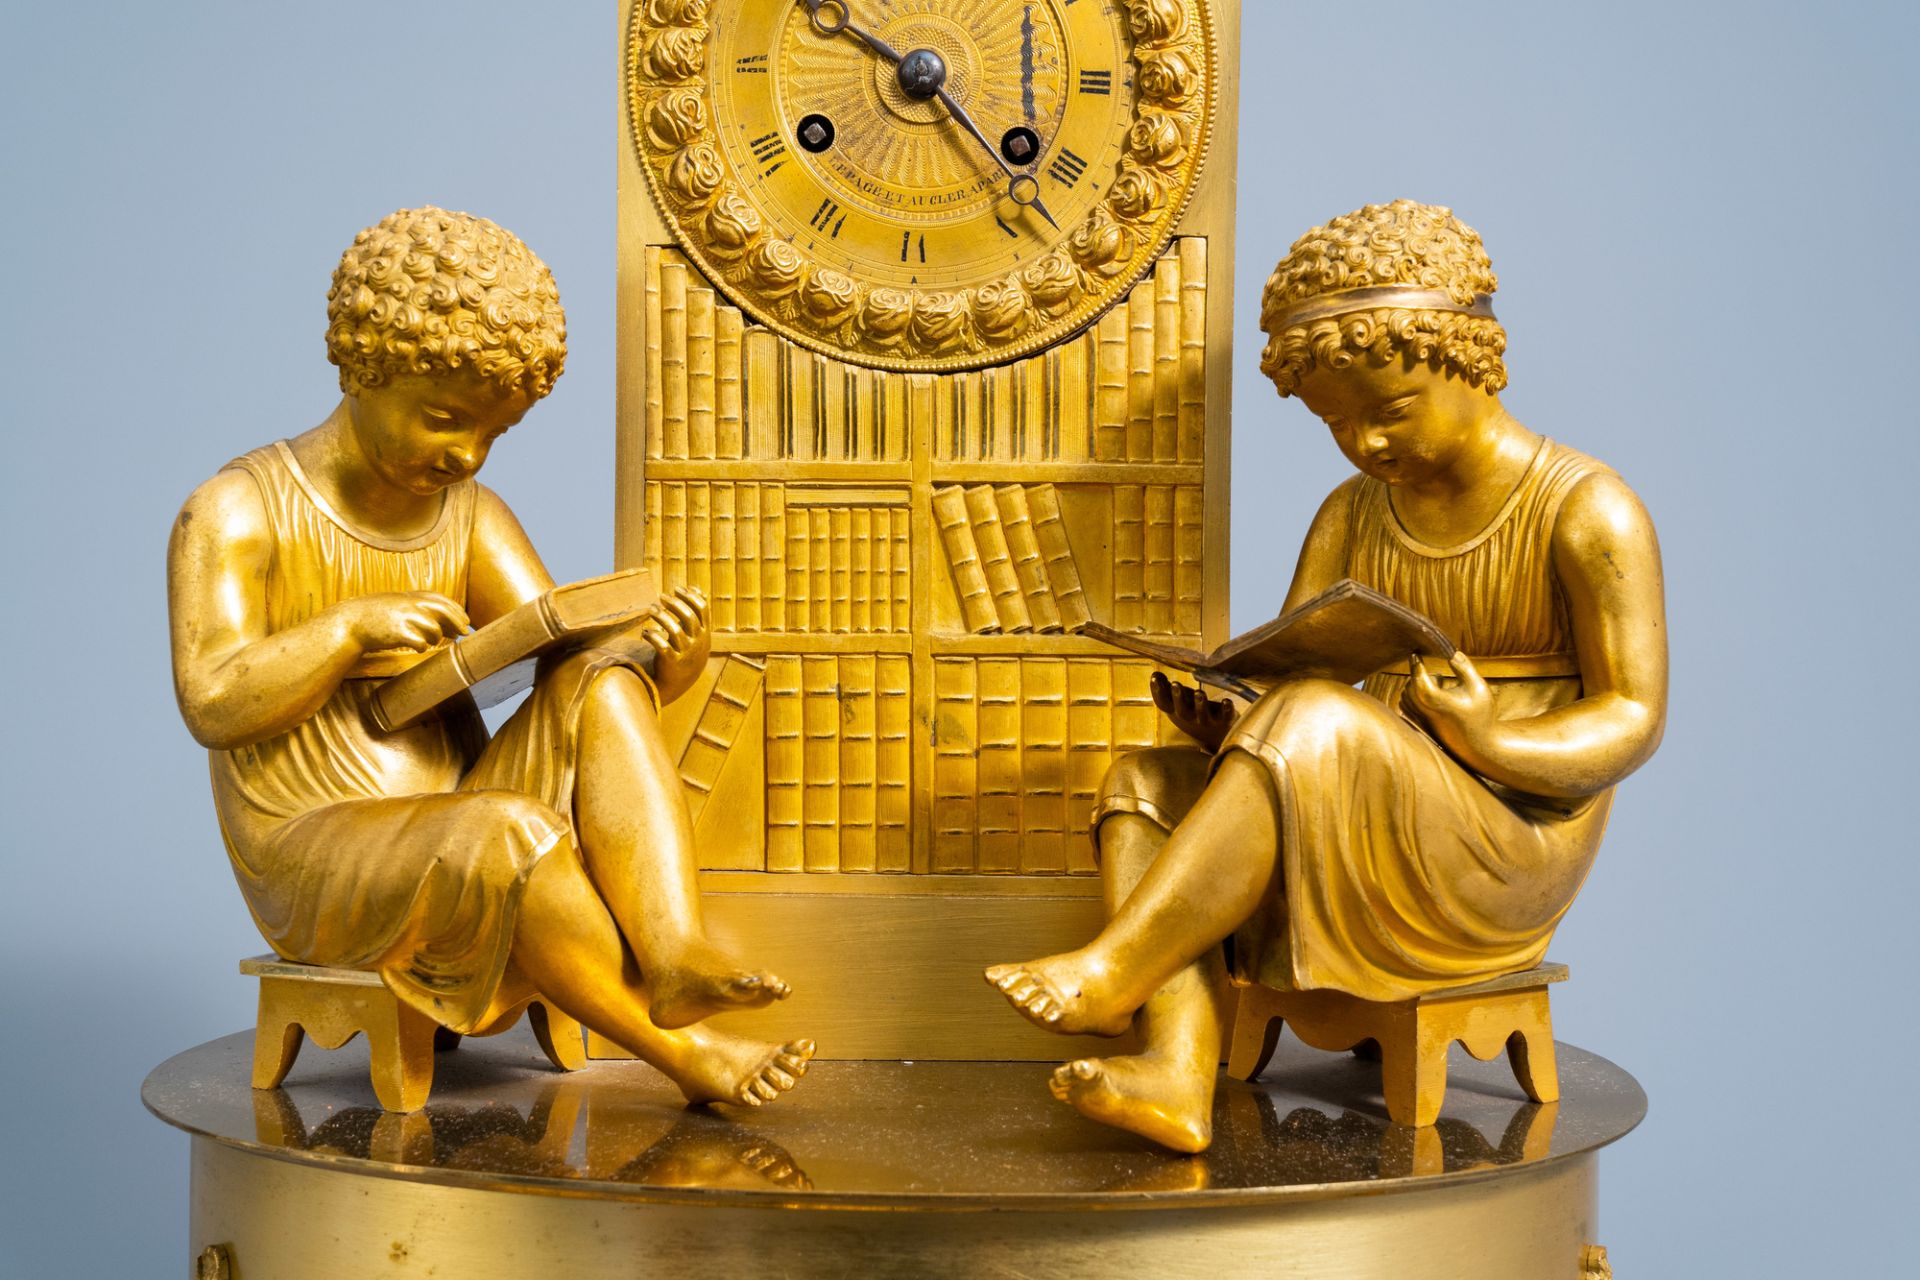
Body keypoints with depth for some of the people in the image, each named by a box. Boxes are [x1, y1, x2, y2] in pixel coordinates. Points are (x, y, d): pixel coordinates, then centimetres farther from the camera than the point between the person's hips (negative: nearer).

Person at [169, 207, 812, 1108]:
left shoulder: (471, 518, 11)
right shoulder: (237, 514, -4)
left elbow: (566, 657, -1)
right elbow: (212, 706, -14)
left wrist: (670, 655, -21)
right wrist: (351, 627, -22)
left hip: (458, 852, 5)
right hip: (315, 865, -5)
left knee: (603, 683, -22)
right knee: (509, 832, -37)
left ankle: (675, 953, -40)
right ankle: (681, 1051, -27)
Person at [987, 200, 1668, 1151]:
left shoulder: (1588, 511, -3)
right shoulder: (1351, 517, 15)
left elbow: (1635, 716, -9)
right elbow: (1282, 679, 8)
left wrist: (1491, 742, -28)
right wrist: (1224, 717, -17)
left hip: (1509, 857, -6)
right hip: (1366, 865, 7)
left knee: (1311, 725, -32)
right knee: (1144, 786, -14)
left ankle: (1110, 972, -27)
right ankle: (1175, 1074, -34)